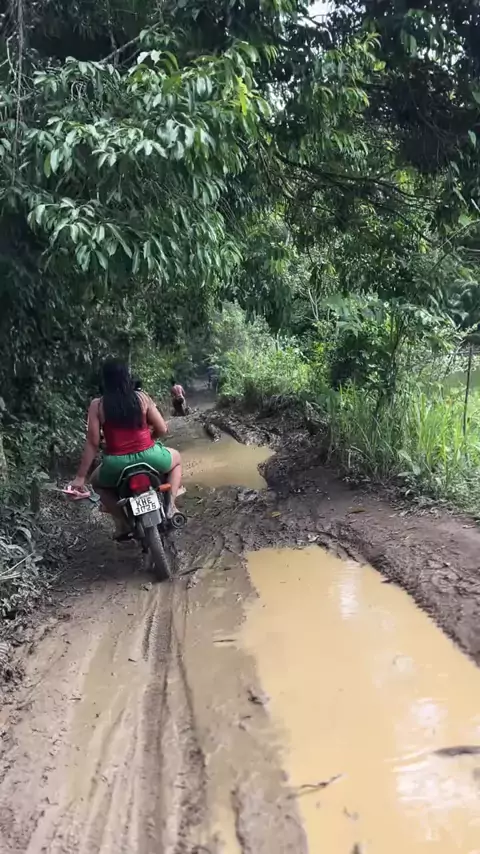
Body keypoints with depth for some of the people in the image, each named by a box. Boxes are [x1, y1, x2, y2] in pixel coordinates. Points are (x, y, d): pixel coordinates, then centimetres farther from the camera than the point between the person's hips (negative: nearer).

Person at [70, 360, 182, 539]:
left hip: (116, 465, 0)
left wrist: (80, 477, 4)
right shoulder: (142, 397, 2)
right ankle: (170, 506, 16)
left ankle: (122, 524, 18)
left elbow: (92, 443, -3)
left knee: (97, 481, 35)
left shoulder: (97, 405, -1)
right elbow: (162, 429, 4)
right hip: (148, 457, 0)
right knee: (176, 458, 33)